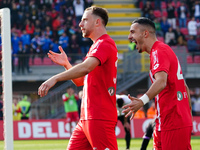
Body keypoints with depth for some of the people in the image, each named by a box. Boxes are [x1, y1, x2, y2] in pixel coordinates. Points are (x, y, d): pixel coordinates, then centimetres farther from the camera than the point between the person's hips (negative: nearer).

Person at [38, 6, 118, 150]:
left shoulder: (105, 44, -10)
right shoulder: (96, 46, 23)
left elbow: (86, 68, -27)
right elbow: (80, 81, 25)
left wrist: (56, 78, -32)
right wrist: (66, 64, 9)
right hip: (86, 117, 10)